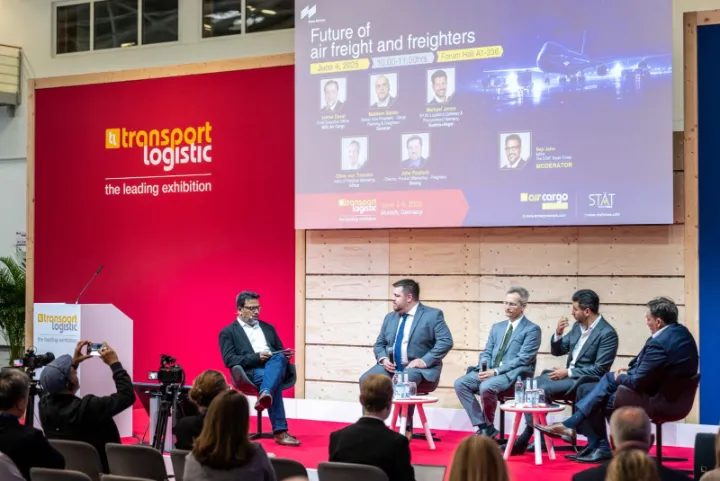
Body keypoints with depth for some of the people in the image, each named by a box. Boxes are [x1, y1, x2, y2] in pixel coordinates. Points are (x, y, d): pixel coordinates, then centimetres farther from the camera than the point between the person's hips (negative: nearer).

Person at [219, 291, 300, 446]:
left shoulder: (268, 328, 29)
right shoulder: (228, 332, 12)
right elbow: (229, 360, -2)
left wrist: (285, 354, 1)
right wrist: (256, 357, -16)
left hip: (275, 366, 4)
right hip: (251, 372, -4)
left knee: (279, 358, -35)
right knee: (271, 379, -39)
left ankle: (265, 396, -57)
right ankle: (280, 432, -46)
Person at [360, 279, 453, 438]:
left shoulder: (433, 315, -5)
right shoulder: (390, 317, 15)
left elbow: (446, 341, -15)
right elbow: (379, 344, 18)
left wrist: (425, 361, -22)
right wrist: (383, 358, -6)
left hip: (418, 368, -6)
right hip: (391, 366, 6)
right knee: (366, 380, -21)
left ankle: (406, 429, -19)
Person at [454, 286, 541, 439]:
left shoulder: (532, 329, -2)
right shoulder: (497, 327, 20)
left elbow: (523, 359, -12)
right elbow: (487, 353, 17)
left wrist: (495, 371, -19)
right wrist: (483, 368, -7)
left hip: (513, 374, -7)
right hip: (490, 372, 7)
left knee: (486, 387, -35)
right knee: (460, 383, -16)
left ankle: (488, 426, -9)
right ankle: (483, 427, -12)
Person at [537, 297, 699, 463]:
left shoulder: (659, 344, -28)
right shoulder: (680, 331, 2)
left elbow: (638, 382, -24)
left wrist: (621, 377, -3)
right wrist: (628, 373, 5)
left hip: (653, 399, -9)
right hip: (671, 391, 9)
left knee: (597, 400, 6)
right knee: (609, 377, 11)